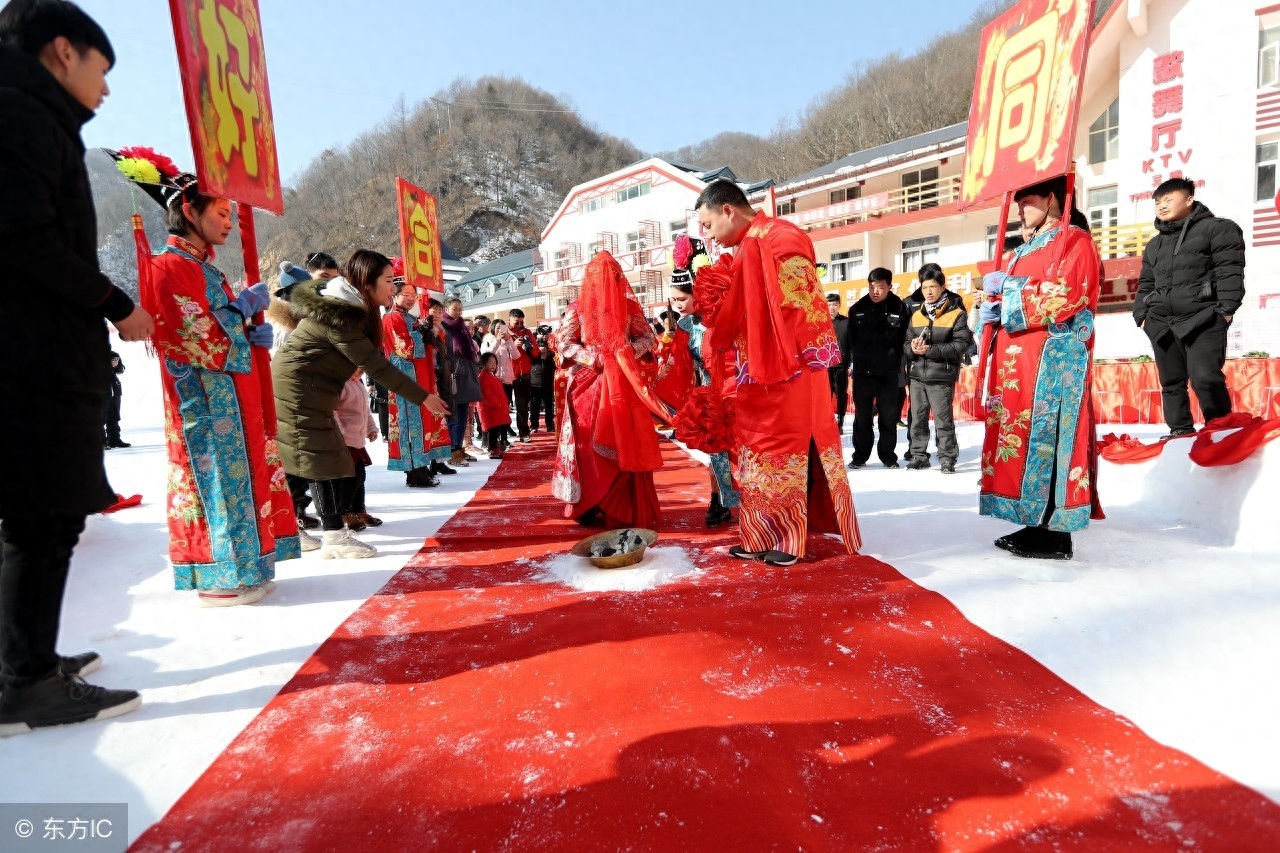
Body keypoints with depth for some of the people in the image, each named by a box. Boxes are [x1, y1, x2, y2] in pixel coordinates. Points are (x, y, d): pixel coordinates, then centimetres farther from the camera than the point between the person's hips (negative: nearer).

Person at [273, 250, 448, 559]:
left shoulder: (349, 308, 9)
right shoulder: (338, 316, -22)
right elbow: (376, 366, -24)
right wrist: (424, 397, -21)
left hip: (308, 394, 10)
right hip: (298, 394, -10)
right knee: (324, 461, -7)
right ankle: (334, 537, 0)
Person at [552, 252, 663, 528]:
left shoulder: (629, 305, 6)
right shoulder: (577, 307, 5)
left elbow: (648, 338, 8)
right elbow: (564, 342, 1)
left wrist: (626, 353, -11)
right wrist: (593, 358, -13)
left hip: (623, 385, 1)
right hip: (589, 383, -1)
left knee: (627, 445, 1)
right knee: (589, 445, -1)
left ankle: (627, 509, 9)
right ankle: (589, 506, 6)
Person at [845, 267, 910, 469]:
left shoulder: (900, 308, -3)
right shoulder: (857, 309, 3)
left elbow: (906, 339, -3)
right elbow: (849, 339, 6)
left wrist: (902, 366, -7)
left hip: (889, 372, -1)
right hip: (862, 371, 1)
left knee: (889, 416, 8)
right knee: (862, 416, 8)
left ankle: (888, 454, 21)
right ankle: (860, 456, 17)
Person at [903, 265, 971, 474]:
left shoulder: (956, 314, -2)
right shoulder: (916, 315, 14)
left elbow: (962, 345, -10)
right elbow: (906, 343, 15)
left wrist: (930, 350, -17)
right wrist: (912, 348, -10)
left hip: (941, 376, -5)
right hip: (917, 376, 5)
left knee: (943, 420, -2)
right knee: (917, 419, 9)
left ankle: (947, 458, 8)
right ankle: (918, 455, 19)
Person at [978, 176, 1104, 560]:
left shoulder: (1075, 240, -2)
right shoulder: (1027, 248, 24)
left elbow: (1061, 298, -15)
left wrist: (1006, 287, -9)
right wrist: (994, 307, 6)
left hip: (1053, 359, -9)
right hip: (1018, 359, 9)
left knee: (1047, 437, -10)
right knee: (1022, 438, 5)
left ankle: (1056, 533, -4)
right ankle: (1037, 525, 10)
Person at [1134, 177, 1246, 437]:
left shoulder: (1216, 228, 6)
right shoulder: (1154, 245, 25)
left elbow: (1230, 272, -4)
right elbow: (1145, 284, 24)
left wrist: (1226, 309, -14)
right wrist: (1141, 315, 11)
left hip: (1202, 319, -6)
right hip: (1161, 323, 6)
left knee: (1205, 377, -16)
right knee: (1171, 382, 6)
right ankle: (1181, 430, 14)